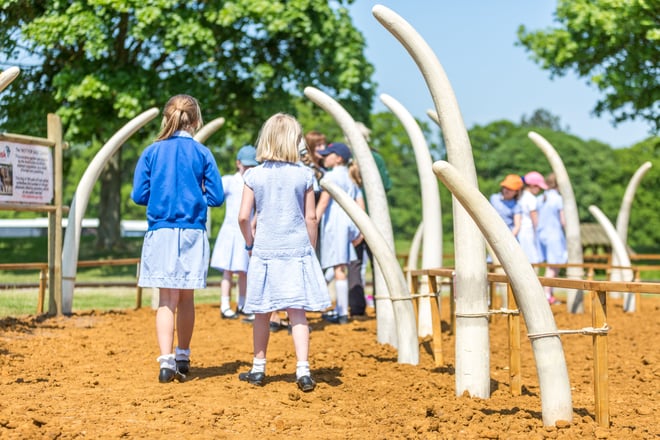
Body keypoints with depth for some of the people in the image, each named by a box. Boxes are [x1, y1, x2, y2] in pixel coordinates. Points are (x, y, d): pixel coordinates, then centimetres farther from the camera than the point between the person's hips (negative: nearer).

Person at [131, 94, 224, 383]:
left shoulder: (152, 152, 1)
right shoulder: (202, 153, 0)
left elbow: (139, 195, 1)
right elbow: (216, 196, -2)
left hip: (161, 232, 0)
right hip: (193, 233, 0)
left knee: (166, 299, 2)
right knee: (186, 298, 14)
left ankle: (166, 362, -9)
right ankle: (182, 358, 24)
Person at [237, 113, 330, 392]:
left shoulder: (254, 175, -2)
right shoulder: (303, 175, -3)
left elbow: (243, 216, -4)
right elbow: (311, 217, -1)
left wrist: (250, 243, 12)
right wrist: (311, 248, 12)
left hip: (264, 251, 1)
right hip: (297, 250, -1)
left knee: (262, 313, 12)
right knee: (297, 313, 0)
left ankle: (258, 369, 22)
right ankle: (303, 370, -8)